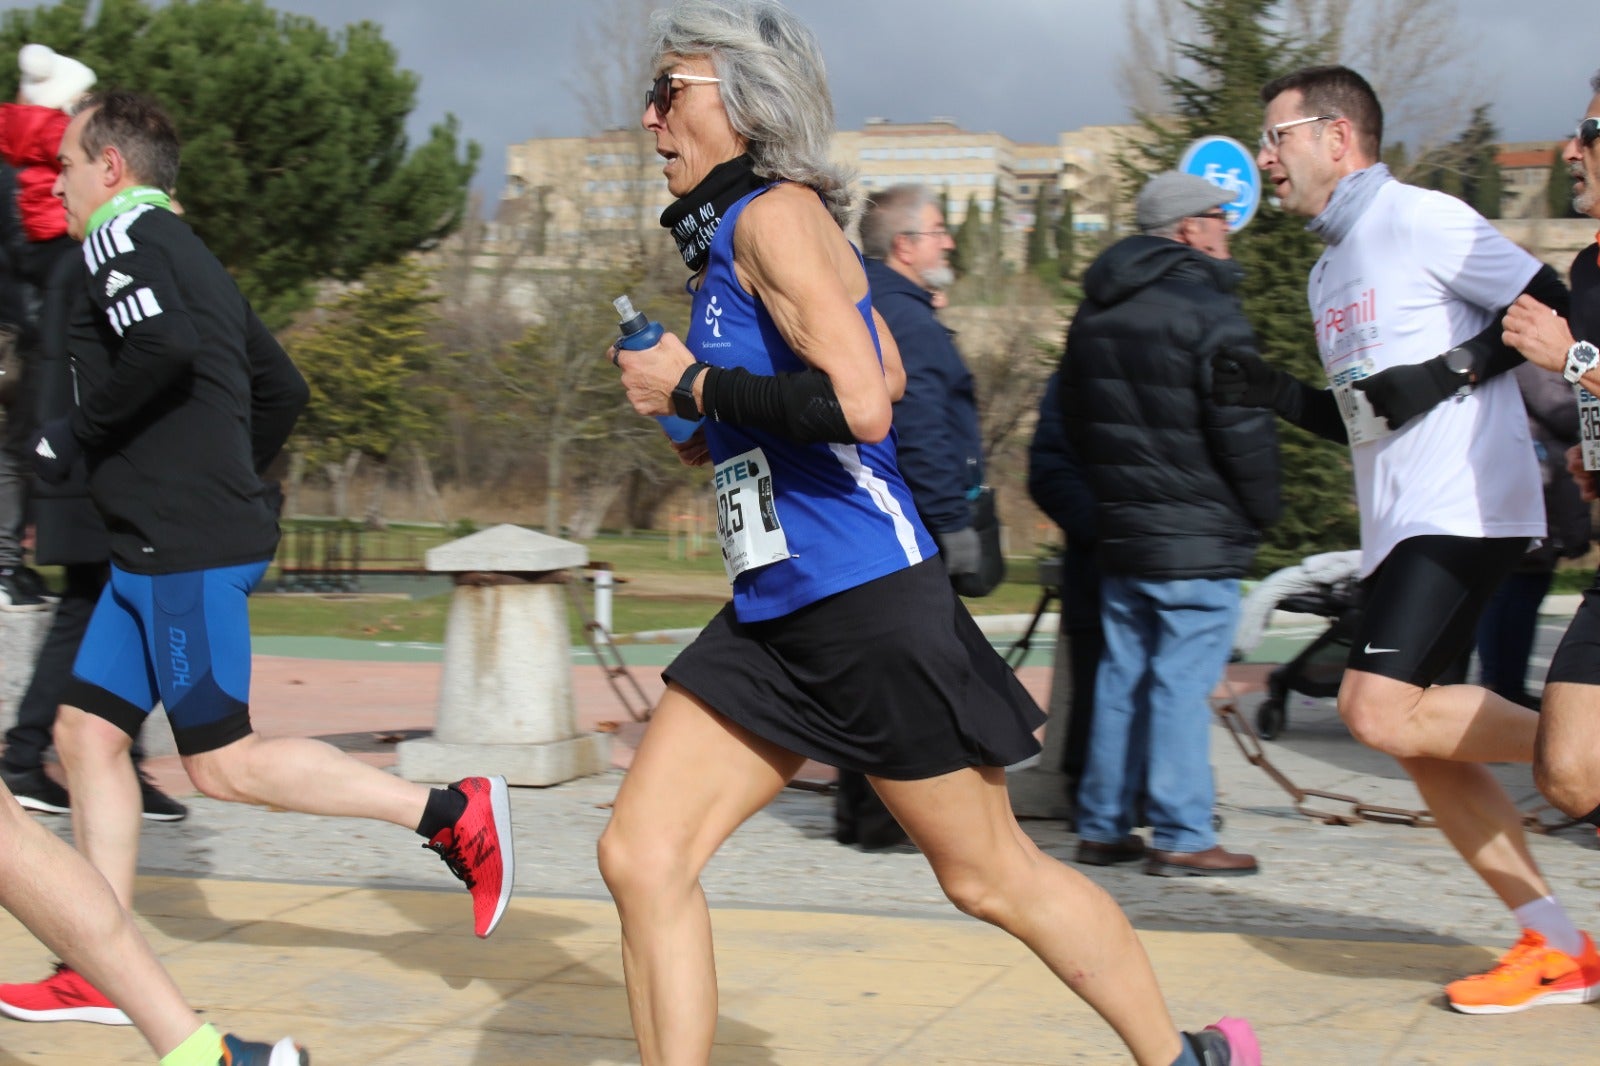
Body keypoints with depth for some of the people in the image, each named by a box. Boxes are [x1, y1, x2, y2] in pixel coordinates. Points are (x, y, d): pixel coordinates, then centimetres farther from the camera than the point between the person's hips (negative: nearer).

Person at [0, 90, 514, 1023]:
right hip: (158, 552, 10)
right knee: (88, 731, 10)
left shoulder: (123, 234, -7)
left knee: (225, 764, -7)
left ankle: (453, 813, -7)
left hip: (186, 553, -10)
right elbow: (283, 390, 26)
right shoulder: (189, 254, 22)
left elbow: (162, 346, -27)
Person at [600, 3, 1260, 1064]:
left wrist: (693, 388, -14)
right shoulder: (727, 238, 14)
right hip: (771, 619, 9)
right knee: (641, 857, -2)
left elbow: (859, 403, -26)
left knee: (990, 875, 6)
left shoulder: (778, 213, -12)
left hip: (872, 605, -9)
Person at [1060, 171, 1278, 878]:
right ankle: (1181, 838, -4)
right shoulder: (1205, 309, -13)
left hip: (1119, 532, 8)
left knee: (1120, 676, 12)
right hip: (1197, 540, -8)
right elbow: (1243, 428, -16)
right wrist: (1263, 513, -2)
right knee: (1183, 682, -6)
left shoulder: (1095, 311, 13)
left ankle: (1102, 826, 16)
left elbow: (1074, 421, 20)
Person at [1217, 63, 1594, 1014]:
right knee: (1419, 745, 5)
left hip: (1466, 508, -9)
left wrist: (1449, 372, -17)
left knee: (1381, 708, -21)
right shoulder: (1330, 270, 20)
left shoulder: (1421, 220, -6)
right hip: (1397, 525, 9)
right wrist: (1280, 396, 9)